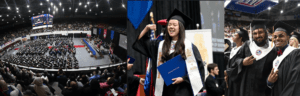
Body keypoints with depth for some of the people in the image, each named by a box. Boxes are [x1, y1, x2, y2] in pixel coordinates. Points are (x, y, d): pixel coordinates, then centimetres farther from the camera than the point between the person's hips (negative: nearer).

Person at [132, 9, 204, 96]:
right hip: (166, 88, 4)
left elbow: (198, 67, -4)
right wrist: (146, 29, 5)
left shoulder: (189, 46, -1)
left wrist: (184, 78, -12)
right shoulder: (160, 45, 11)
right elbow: (140, 41, 18)